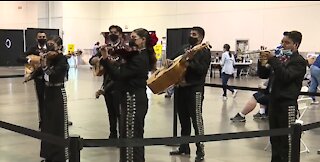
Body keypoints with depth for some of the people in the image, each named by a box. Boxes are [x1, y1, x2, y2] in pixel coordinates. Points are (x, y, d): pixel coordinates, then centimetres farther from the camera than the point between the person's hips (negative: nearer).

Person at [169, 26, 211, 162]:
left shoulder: (204, 51, -5)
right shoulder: (184, 48, 15)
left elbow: (202, 70, -18)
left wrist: (190, 60, -23)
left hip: (195, 89, -7)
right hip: (180, 87, 7)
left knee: (196, 120, -5)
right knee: (183, 119, 14)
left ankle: (200, 151, 2)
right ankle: (184, 147, 24)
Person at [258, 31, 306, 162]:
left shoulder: (299, 61, -6)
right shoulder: (279, 57, 13)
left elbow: (286, 76, -22)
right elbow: (263, 75, 13)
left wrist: (272, 60, -22)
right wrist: (262, 61, -4)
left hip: (287, 103, -7)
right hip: (274, 100, 7)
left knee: (286, 138, -2)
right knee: (274, 136, 14)